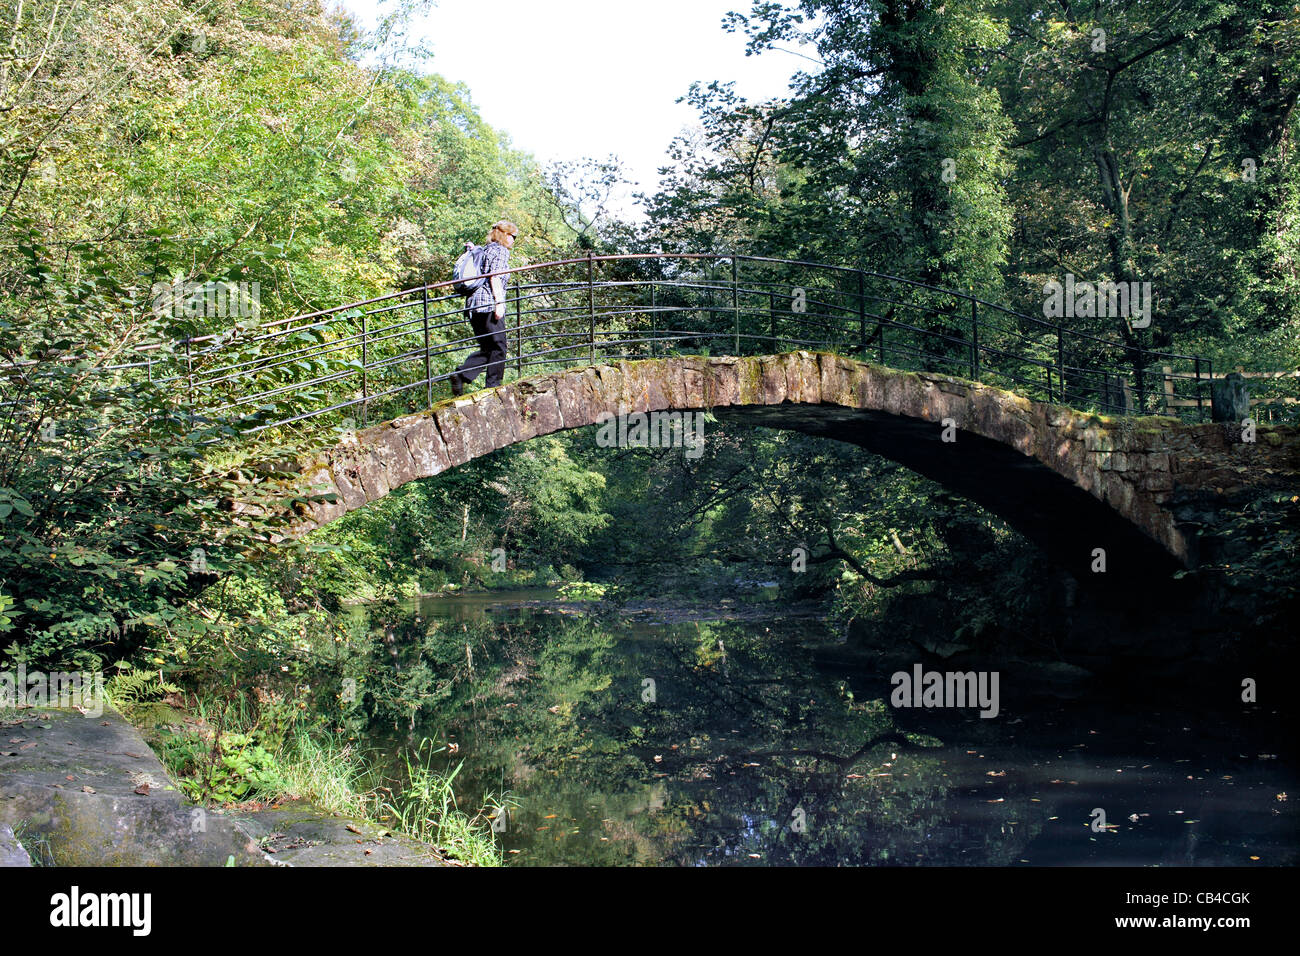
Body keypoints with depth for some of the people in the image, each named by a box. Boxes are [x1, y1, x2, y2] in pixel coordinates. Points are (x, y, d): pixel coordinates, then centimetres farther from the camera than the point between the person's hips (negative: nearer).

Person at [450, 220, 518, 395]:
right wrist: (499, 302, -19)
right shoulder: (501, 250, -2)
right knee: (498, 347, -2)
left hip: (474, 304, 9)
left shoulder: (485, 250, 23)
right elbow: (495, 277, -14)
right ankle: (493, 387, -2)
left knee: (487, 348, 12)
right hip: (489, 304, -9)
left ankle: (461, 375, -4)